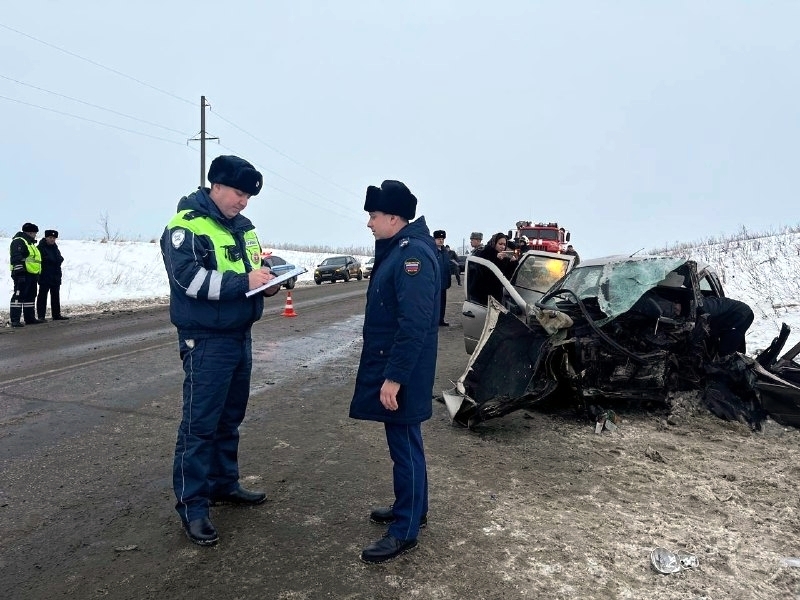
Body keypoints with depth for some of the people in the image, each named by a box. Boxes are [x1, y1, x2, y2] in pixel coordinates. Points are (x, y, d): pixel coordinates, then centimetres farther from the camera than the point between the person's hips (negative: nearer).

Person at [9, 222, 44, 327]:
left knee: (30, 297, 15)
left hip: (31, 274, 11)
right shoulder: (18, 241, -8)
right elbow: (16, 258, -19)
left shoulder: (30, 243, 25)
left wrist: (37, 275, 29)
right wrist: (19, 270, -26)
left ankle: (30, 318, 22)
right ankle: (15, 320, -14)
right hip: (23, 275, -11)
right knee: (18, 296, -11)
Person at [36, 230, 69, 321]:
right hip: (45, 276, -8)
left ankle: (56, 315, 19)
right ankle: (41, 316, -2)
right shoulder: (40, 248, -8)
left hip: (55, 276, 8)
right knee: (42, 296, -4)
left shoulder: (55, 248, 16)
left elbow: (60, 259, 16)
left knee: (56, 296, 12)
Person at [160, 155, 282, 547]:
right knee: (200, 423, -2)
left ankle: (223, 484, 32)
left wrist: (268, 280, -2)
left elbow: (255, 265, 21)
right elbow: (191, 279, -23)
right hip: (206, 341, -8)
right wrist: (243, 281, -25)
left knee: (230, 418, 17)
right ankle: (192, 504, 10)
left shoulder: (241, 225, 12)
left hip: (240, 337, 8)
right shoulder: (186, 225, -12)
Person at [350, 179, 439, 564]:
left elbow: (415, 324, -26)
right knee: (402, 442, 20)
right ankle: (410, 508, 36)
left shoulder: (414, 254, -20)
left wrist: (394, 378, -25)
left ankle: (405, 531, 15)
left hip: (401, 372, -10)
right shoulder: (398, 249, 12)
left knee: (405, 445, 1)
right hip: (390, 364, 10)